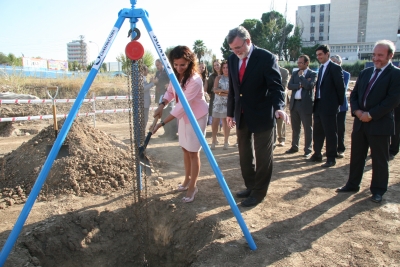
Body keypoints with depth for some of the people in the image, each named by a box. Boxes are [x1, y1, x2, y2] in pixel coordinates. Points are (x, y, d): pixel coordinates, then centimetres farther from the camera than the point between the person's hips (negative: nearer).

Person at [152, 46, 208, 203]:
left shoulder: (194, 80, -30)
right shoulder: (176, 75, -6)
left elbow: (182, 106, -32)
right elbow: (170, 92, 7)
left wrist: (162, 123, -33)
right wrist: (162, 105, -14)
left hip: (196, 118, -8)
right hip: (183, 116, 8)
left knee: (193, 152, -2)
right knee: (185, 149, 16)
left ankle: (192, 187, 12)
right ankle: (187, 180, 32)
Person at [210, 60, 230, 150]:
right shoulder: (218, 78, 6)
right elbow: (215, 90, -6)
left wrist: (221, 91, -12)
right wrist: (226, 91, -13)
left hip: (228, 104, -1)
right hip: (218, 103, 1)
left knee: (226, 123, 6)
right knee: (215, 122, -1)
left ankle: (226, 141, 17)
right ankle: (214, 140, 13)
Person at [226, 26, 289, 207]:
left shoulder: (266, 58, -14)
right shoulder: (232, 59, 4)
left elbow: (276, 86, -18)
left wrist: (279, 107, -35)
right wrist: (230, 113, 11)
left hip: (261, 116, -6)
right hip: (241, 116, 6)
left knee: (263, 156, 5)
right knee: (244, 155, 15)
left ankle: (259, 192, 19)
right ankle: (250, 186, 32)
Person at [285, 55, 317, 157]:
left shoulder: (313, 74, -2)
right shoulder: (295, 73, 12)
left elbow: (309, 85, -19)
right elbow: (289, 86, 1)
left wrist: (301, 76, -8)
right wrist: (300, 85, -13)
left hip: (306, 104, -5)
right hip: (294, 103, 5)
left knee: (307, 128, 2)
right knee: (295, 127, 14)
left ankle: (308, 150, 10)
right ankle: (294, 147, 26)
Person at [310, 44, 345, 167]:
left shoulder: (335, 68, -10)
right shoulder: (321, 68, 15)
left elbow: (340, 87, -10)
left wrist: (339, 103, -4)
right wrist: (316, 100, 9)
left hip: (329, 106, -8)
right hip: (318, 105, 8)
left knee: (330, 133, 0)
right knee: (317, 132, 14)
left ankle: (331, 158, 10)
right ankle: (317, 154, 27)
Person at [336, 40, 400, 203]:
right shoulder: (365, 72, 12)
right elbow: (354, 95, 11)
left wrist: (371, 114, -17)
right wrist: (357, 111, -7)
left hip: (380, 124, -6)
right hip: (360, 122, 6)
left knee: (379, 160, 6)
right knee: (356, 156, 13)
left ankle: (378, 190, 20)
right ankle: (352, 185, 27)